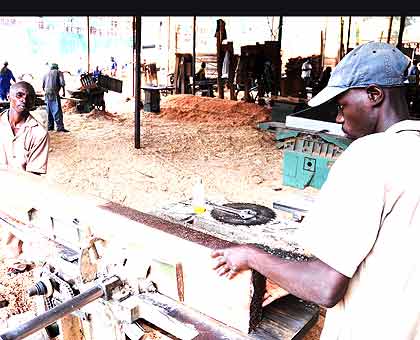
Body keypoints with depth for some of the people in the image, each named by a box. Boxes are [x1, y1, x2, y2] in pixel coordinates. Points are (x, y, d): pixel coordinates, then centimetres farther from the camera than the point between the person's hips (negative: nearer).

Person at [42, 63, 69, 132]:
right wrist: (64, 91, 4)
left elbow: (43, 85, 20)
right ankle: (60, 127, -16)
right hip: (54, 93, -6)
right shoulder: (59, 72, 6)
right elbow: (62, 83, -8)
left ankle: (50, 126, 17)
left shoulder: (46, 74, 21)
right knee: (57, 110, -10)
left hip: (47, 95, 6)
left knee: (49, 111, 15)